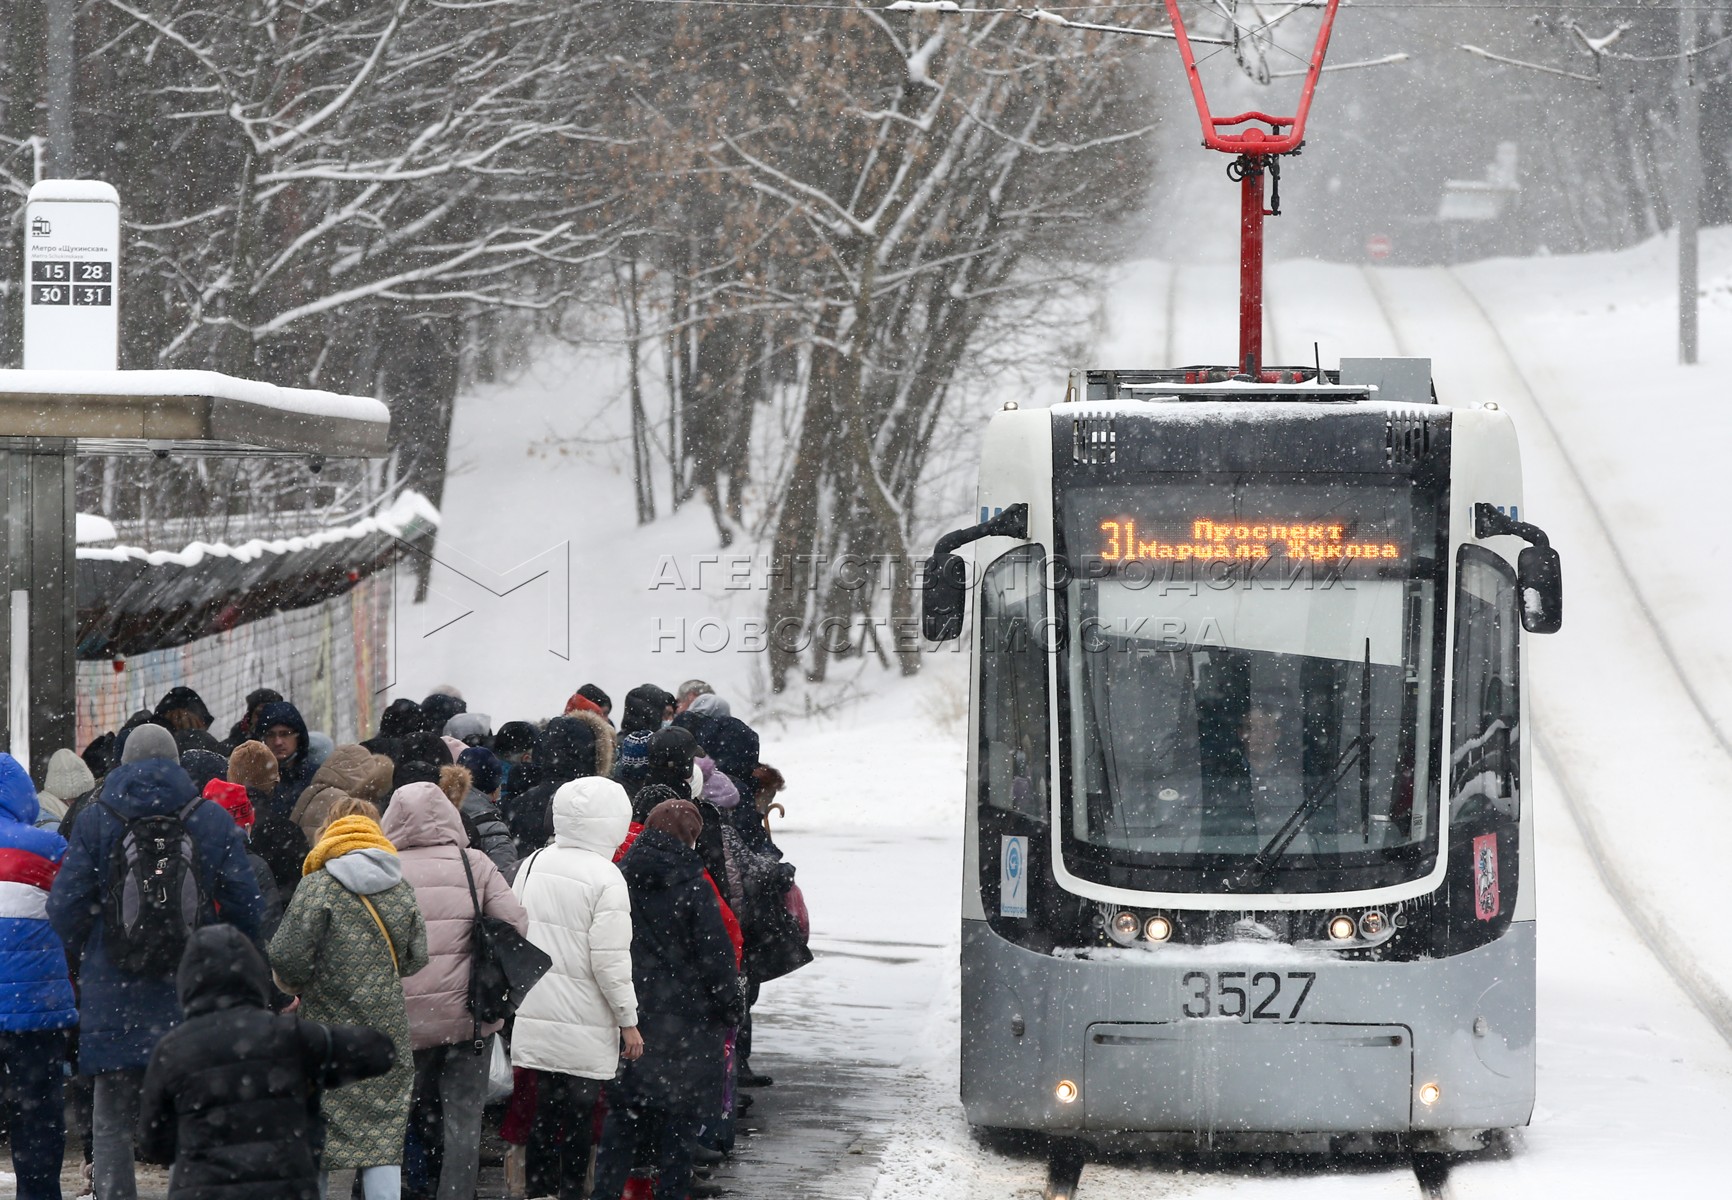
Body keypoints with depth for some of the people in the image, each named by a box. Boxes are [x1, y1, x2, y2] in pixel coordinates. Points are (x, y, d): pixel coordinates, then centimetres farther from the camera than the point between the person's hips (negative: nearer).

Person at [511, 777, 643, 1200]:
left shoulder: (532, 865, 5)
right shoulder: (606, 878, -14)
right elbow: (610, 961, -14)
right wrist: (629, 1021, -5)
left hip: (534, 1019, 6)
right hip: (584, 1027, -6)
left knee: (543, 1112, 12)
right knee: (579, 1117, 2)